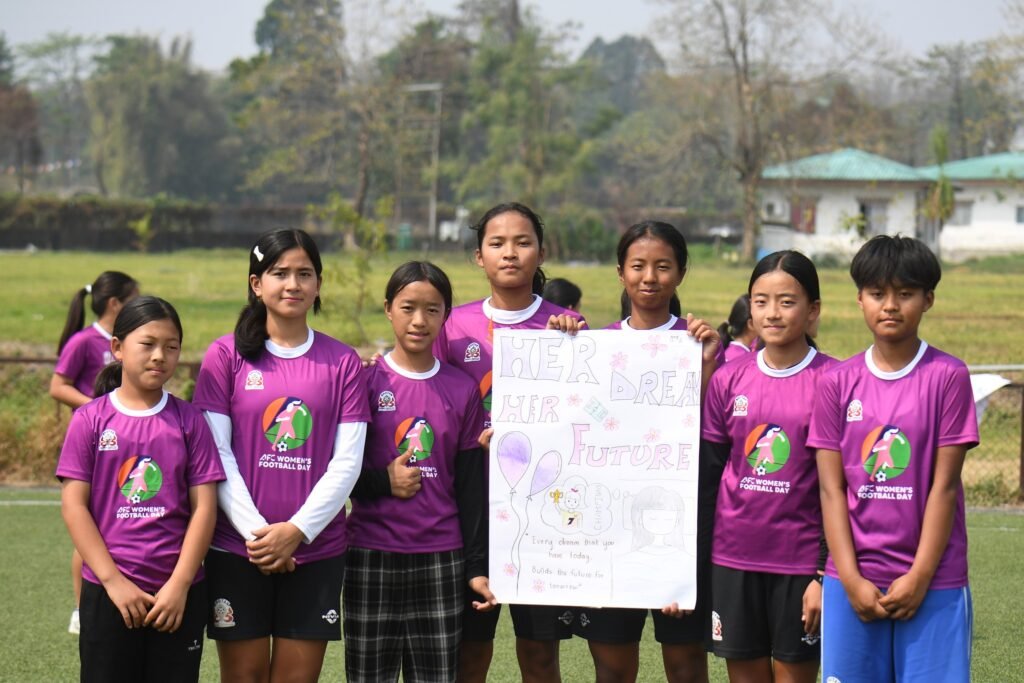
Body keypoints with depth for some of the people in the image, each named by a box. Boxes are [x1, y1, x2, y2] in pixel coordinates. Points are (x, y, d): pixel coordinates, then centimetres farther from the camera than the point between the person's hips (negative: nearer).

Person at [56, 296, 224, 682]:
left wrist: (180, 584, -10)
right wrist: (112, 580, -10)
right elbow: (73, 505, -4)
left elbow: (204, 506, -2)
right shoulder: (90, 419, -1)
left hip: (180, 593, 1)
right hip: (107, 592, -1)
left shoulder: (189, 420, 2)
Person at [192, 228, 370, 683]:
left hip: (315, 549, 1)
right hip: (237, 547, -1)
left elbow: (347, 462, -1)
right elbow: (216, 454, -4)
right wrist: (256, 530, -13)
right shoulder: (226, 355, 0)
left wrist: (297, 531, -12)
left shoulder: (342, 362, 4)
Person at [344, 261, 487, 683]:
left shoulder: (462, 390, 6)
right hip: (371, 556, -1)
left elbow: (472, 485, 7)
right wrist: (383, 482, -15)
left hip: (440, 559, 2)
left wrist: (478, 566, 3)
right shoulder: (365, 381, 0)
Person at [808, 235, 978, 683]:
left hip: (932, 582, -2)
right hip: (853, 582, 2)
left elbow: (944, 485, -5)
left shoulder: (947, 377, -3)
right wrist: (851, 579, -6)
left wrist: (919, 577, -9)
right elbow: (831, 488, 2)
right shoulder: (837, 382, 5)